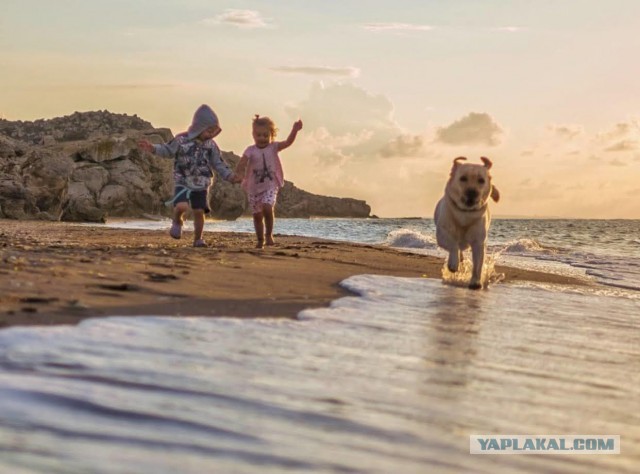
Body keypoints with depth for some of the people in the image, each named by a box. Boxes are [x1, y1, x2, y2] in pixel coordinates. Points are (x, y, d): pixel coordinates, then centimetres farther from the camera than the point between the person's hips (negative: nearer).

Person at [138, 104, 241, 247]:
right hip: (183, 183, -3)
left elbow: (218, 164, 8)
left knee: (199, 211, 2)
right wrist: (153, 148, -14)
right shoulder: (182, 140, -9)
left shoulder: (211, 145, 2)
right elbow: (168, 151, 1)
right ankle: (177, 222, 12)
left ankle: (198, 239, 19)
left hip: (201, 185, 3)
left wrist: (230, 175, -4)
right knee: (181, 206, -23)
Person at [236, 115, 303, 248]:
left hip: (270, 186, -1)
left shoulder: (273, 147, 0)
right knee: (257, 214, 7)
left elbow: (288, 142, -14)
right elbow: (240, 166, -13)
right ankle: (260, 240, 23)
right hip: (253, 187, 1)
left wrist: (295, 130, -30)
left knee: (267, 208, -25)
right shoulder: (250, 150, -3)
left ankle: (269, 235, -6)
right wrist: (241, 172, -35)